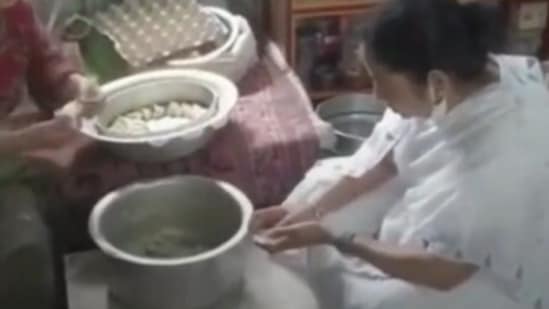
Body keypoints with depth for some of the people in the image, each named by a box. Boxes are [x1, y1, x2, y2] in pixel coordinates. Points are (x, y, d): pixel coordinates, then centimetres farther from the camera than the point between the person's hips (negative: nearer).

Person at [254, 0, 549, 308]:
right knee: (325, 179, 5)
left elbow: (439, 272, -30)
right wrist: (311, 210, -10)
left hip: (495, 282, -7)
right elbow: (387, 157, -5)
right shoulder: (467, 76, -19)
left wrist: (331, 237, -24)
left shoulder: (496, 167, -41)